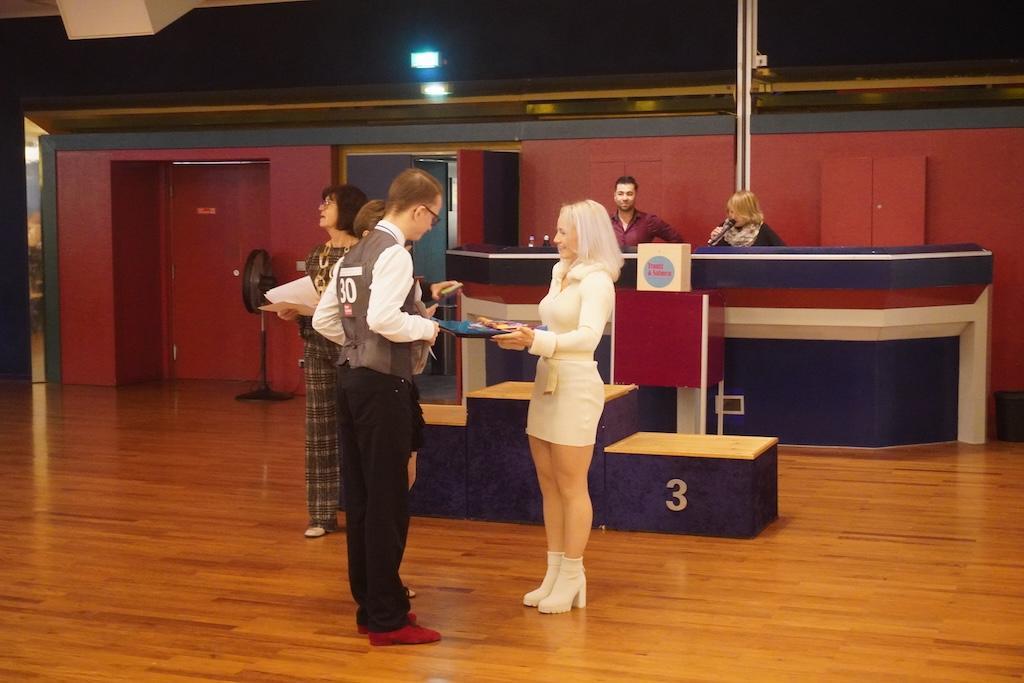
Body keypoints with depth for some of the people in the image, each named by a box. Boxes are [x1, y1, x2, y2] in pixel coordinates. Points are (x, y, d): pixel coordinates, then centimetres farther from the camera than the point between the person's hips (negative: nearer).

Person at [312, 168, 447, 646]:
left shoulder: (355, 253, 15)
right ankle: (387, 619, 3)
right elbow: (383, 318, -26)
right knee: (387, 500, -3)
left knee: (359, 496, 13)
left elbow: (323, 320, 17)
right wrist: (426, 328, -11)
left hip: (351, 376, 9)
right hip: (382, 382, -9)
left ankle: (368, 605, 22)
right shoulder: (394, 253, -13)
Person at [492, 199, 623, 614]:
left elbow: (588, 336, -26)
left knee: (571, 487, 0)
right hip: (546, 383, 9)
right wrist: (520, 337, 3)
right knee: (549, 486, 12)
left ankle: (572, 578, 10)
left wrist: (535, 340, -35)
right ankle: (554, 574, 21)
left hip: (576, 386, -8)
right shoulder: (561, 273, 12)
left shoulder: (596, 280, -13)